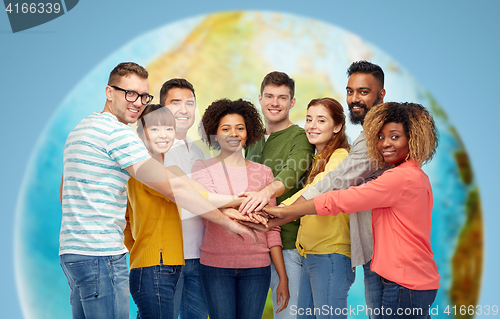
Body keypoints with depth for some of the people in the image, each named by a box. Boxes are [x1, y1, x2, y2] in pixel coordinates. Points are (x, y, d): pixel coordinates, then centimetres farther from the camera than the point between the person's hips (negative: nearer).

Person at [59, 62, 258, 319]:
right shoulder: (117, 132, -14)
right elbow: (174, 188, -15)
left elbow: (65, 193, 25)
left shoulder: (79, 129, 17)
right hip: (100, 255, -10)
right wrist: (227, 221, -8)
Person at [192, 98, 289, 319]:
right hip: (216, 264, -1)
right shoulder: (203, 167, 6)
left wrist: (283, 277, 5)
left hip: (256, 267, 2)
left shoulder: (263, 172, 10)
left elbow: (272, 228, 9)